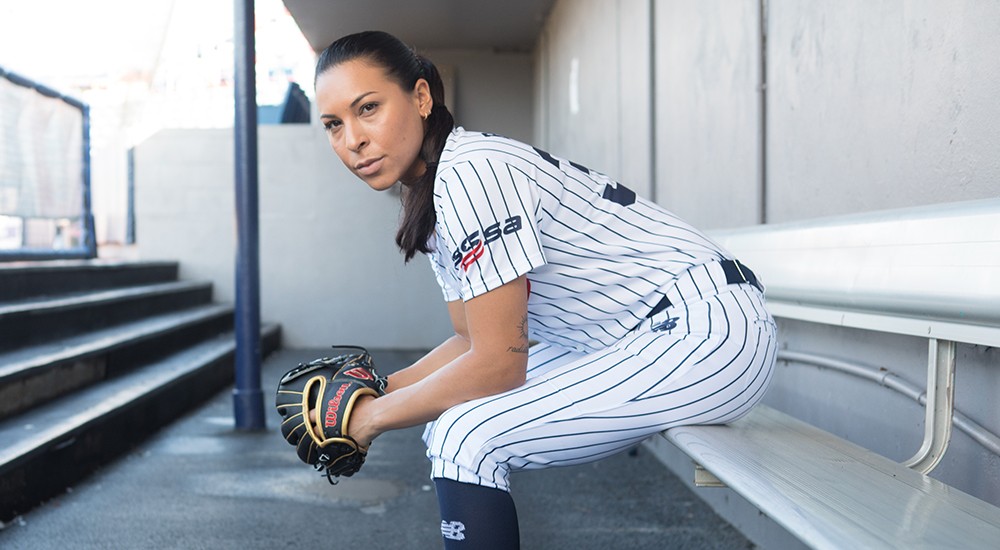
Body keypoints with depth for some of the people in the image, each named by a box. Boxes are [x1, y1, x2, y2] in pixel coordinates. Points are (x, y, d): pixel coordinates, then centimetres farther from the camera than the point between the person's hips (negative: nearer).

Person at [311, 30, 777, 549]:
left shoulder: (468, 172, -21)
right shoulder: (428, 198, 8)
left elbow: (497, 364, -21)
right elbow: (473, 340, 14)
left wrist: (372, 417, -9)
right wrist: (374, 391, 4)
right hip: (632, 343, 10)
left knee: (466, 438, -18)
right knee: (449, 420, 8)